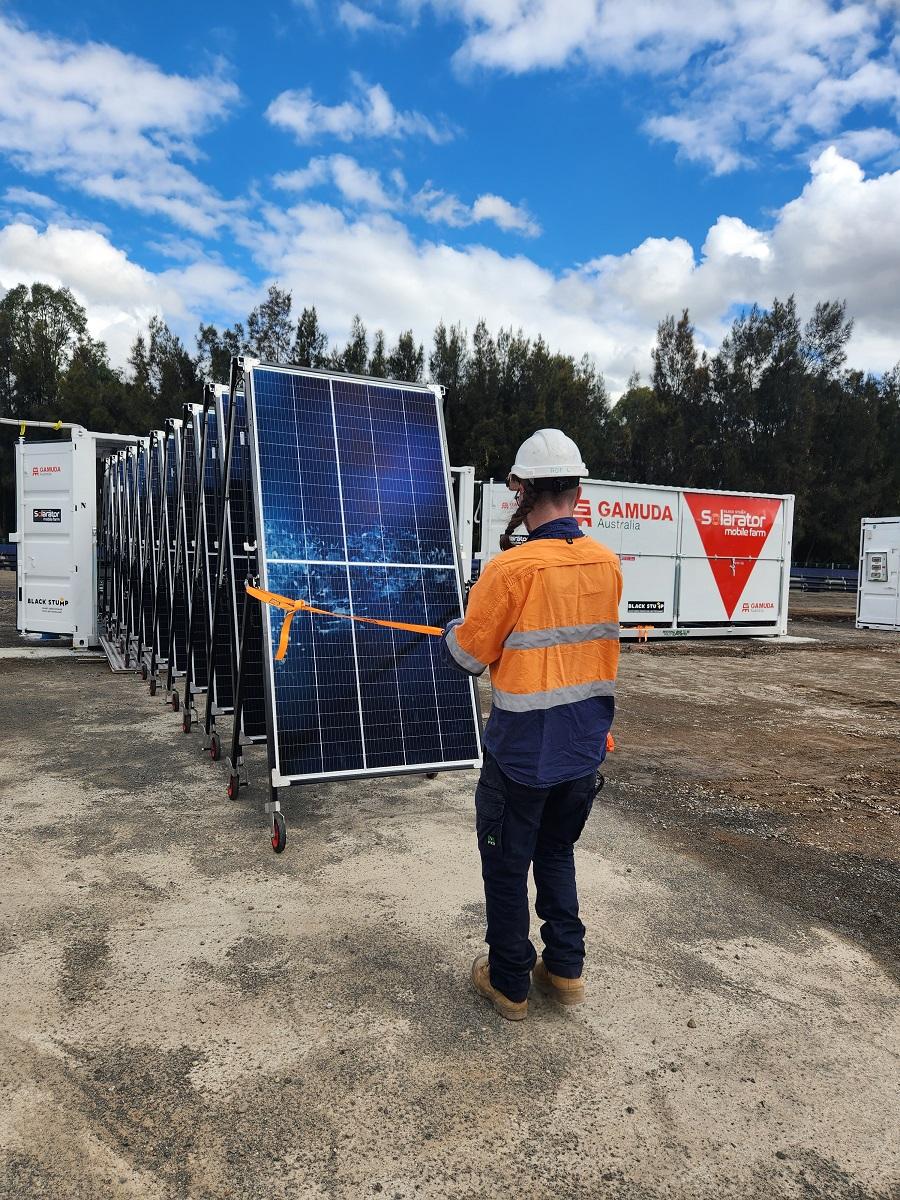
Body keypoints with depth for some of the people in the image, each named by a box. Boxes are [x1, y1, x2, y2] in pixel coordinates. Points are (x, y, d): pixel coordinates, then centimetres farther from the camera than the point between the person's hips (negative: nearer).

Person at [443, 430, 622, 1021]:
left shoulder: (512, 569, -21)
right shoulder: (608, 564, -3)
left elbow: (467, 655, -12)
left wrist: (455, 629, 11)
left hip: (523, 751, -6)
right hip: (585, 749, 6)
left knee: (507, 866, 14)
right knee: (557, 854, 25)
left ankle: (509, 982, 29)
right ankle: (566, 969, 35)